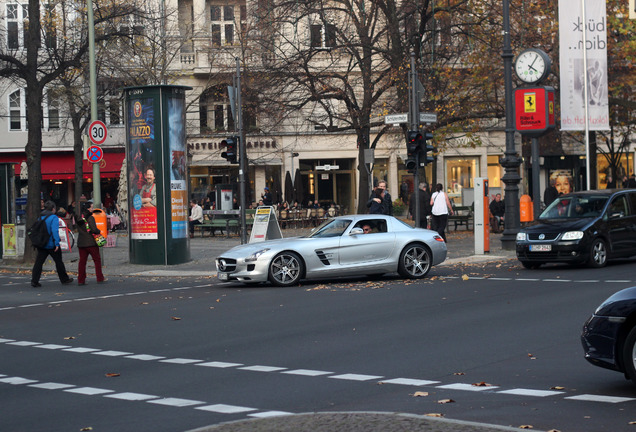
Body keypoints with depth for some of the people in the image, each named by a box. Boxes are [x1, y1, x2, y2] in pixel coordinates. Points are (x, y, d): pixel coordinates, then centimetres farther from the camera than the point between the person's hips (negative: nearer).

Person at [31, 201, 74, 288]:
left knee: (38, 262, 1)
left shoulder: (40, 217, 10)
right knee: (58, 261, 10)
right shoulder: (54, 218, -11)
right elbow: (54, 231, -20)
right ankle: (64, 279, 22)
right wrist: (57, 243, -20)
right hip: (51, 244, -5)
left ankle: (34, 281, -9)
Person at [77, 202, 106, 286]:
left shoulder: (79, 218, 10)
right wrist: (99, 231, 0)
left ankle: (81, 280, 2)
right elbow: (94, 230, -19)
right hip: (91, 243, -6)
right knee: (97, 260, 7)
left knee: (82, 261, 7)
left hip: (81, 243, 6)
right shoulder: (90, 218, -12)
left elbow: (78, 229, 14)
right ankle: (100, 278, 10)